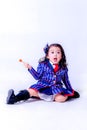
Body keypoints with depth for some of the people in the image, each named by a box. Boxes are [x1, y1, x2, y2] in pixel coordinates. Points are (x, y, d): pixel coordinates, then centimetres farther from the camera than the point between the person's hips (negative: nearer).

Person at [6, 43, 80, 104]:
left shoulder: (63, 68, 3)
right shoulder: (43, 65, -1)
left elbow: (66, 81, 14)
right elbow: (37, 77, 1)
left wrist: (71, 91, 17)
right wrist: (30, 68, -10)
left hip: (56, 88, 2)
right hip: (43, 86, -1)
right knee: (32, 91, -29)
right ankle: (14, 98, -38)